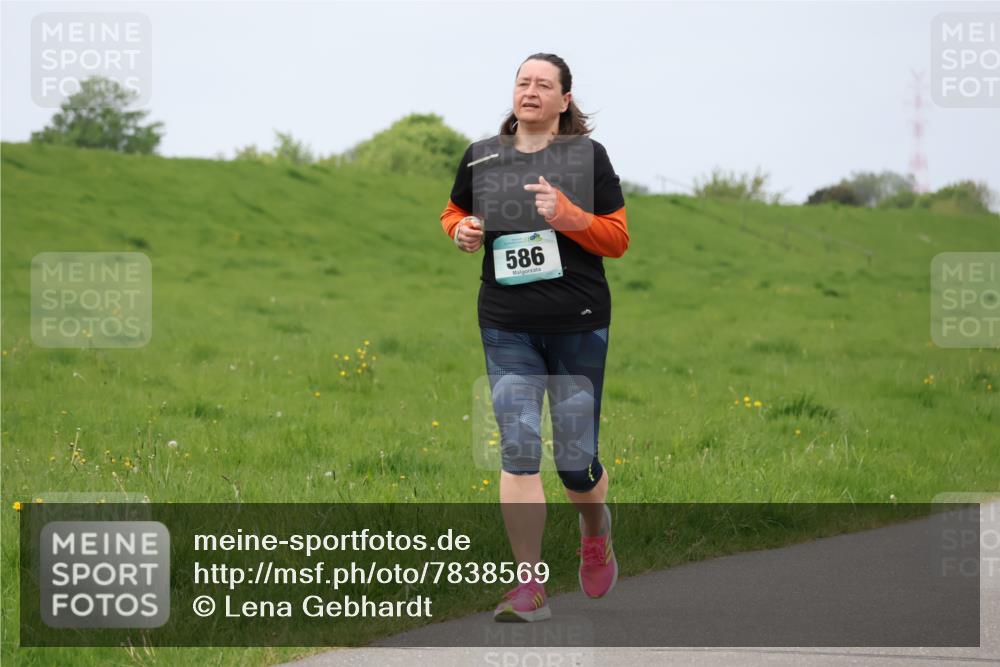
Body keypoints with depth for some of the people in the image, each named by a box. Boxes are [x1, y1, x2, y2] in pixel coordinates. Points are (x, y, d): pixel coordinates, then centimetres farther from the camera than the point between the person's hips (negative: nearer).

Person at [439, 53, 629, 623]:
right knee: (518, 449, -8)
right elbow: (455, 212, 24)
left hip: (578, 324, -2)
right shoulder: (481, 157, 6)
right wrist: (462, 231, 0)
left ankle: (595, 528, 38)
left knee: (576, 459, 3)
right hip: (507, 326, 2)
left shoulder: (587, 155, -2)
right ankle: (530, 588, -5)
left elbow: (618, 238, -1)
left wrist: (567, 216, -18)